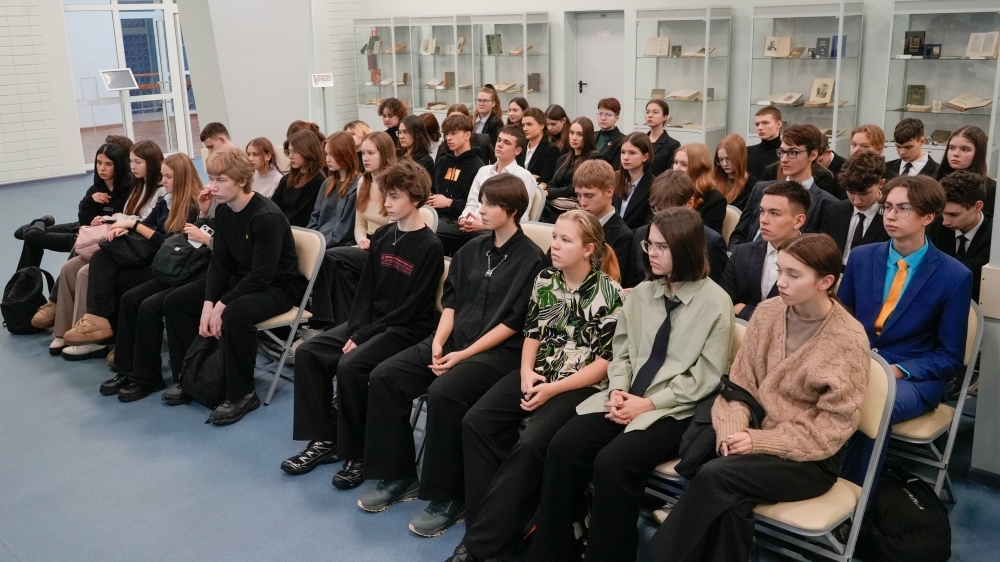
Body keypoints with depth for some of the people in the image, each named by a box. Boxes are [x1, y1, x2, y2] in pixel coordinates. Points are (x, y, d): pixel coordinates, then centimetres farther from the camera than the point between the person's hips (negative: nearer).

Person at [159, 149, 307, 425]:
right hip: (239, 278, 9)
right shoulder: (223, 211, 0)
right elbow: (219, 261, 2)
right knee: (175, 301, 2)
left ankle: (242, 395, -18)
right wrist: (208, 303, -13)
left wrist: (221, 306, -26)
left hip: (277, 285, -9)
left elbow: (262, 276, -27)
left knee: (234, 315, -37)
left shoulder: (268, 217, -26)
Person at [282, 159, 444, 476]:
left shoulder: (429, 247, -14)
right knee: (308, 352, -7)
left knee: (350, 365, -29)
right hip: (371, 322, 8)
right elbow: (366, 289, 9)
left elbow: (411, 309, -16)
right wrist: (355, 329, -7)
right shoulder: (382, 236, 9)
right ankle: (323, 440, 0)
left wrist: (362, 337, -17)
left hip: (407, 329, -8)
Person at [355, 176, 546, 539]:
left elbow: (514, 322, -12)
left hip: (499, 351, -7)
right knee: (384, 377, -9)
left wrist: (464, 354, -15)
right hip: (453, 341, 7)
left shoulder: (531, 259, -7)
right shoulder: (472, 250, 14)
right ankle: (398, 476, 2)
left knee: (443, 393, -32)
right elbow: (451, 300, 13)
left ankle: (448, 497, -15)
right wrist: (439, 341, -4)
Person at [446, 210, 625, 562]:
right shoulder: (544, 280, 6)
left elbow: (607, 361, -11)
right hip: (537, 375, 6)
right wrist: (526, 371, -7)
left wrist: (554, 389, -17)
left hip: (580, 385, -6)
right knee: (477, 423, -15)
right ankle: (490, 521, -8)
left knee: (530, 444, -27)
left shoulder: (610, 294, -10)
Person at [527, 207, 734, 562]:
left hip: (676, 409, -5)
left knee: (612, 463, -29)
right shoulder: (641, 293, 11)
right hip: (628, 399, 5)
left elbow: (706, 377, -9)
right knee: (563, 447, -17)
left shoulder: (715, 302, -6)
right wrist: (618, 391, -7)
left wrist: (649, 403, -15)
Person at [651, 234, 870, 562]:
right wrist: (733, 429, -15)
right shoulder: (768, 312, 0)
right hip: (758, 435, 4)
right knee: (731, 501, -29)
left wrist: (760, 441, -20)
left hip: (812, 459, -4)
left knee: (715, 475, -28)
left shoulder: (849, 339, -13)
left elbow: (833, 427, -13)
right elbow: (741, 381, 4)